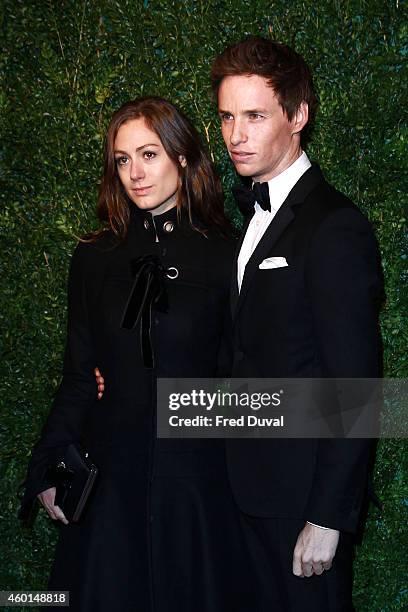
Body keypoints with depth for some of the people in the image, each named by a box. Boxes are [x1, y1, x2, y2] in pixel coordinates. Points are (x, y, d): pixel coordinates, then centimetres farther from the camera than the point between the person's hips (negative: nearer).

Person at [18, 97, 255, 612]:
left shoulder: (226, 258, -4)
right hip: (110, 477, 2)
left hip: (197, 473, -2)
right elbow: (79, 377, 6)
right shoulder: (94, 259, 3)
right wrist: (47, 471, 0)